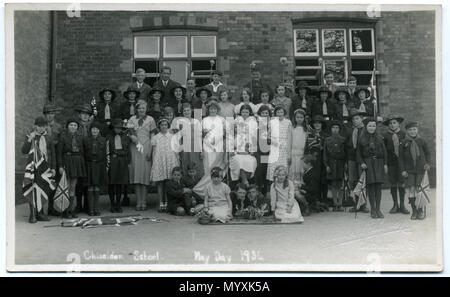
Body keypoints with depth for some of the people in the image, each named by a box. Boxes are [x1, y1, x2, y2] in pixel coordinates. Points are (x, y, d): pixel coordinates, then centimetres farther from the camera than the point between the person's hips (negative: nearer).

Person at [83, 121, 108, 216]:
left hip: (99, 165, 1)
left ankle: (96, 208, 13)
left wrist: (104, 166, 1)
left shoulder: (103, 140, 8)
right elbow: (84, 154, 2)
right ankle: (90, 209, 5)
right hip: (89, 165, -1)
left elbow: (104, 154, 7)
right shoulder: (86, 140, 4)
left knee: (97, 187, 5)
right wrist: (84, 166, -5)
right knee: (90, 187, -1)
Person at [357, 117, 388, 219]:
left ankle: (378, 209, 6)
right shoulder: (362, 139, 4)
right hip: (367, 163, -2)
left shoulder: (379, 138, 9)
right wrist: (361, 163, -6)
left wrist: (385, 164, 3)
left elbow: (384, 152, 10)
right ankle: (372, 209, 5)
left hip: (378, 162, 2)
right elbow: (358, 153, 7)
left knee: (378, 186, 0)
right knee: (370, 186, -3)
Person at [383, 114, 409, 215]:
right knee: (393, 184, 5)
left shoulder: (403, 134, 5)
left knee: (401, 184, 1)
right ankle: (395, 205, 15)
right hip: (391, 163, 0)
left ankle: (402, 205, 11)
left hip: (401, 162, 0)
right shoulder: (386, 136, 2)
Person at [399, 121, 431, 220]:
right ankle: (414, 211, 10)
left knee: (419, 190, -3)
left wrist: (427, 163, -3)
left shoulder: (422, 141, 4)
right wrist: (402, 170, -2)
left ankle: (422, 211, 12)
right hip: (409, 171, 0)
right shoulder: (403, 143, 2)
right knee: (410, 190, -3)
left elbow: (427, 153, 14)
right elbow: (400, 157, 5)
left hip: (421, 169, 0)